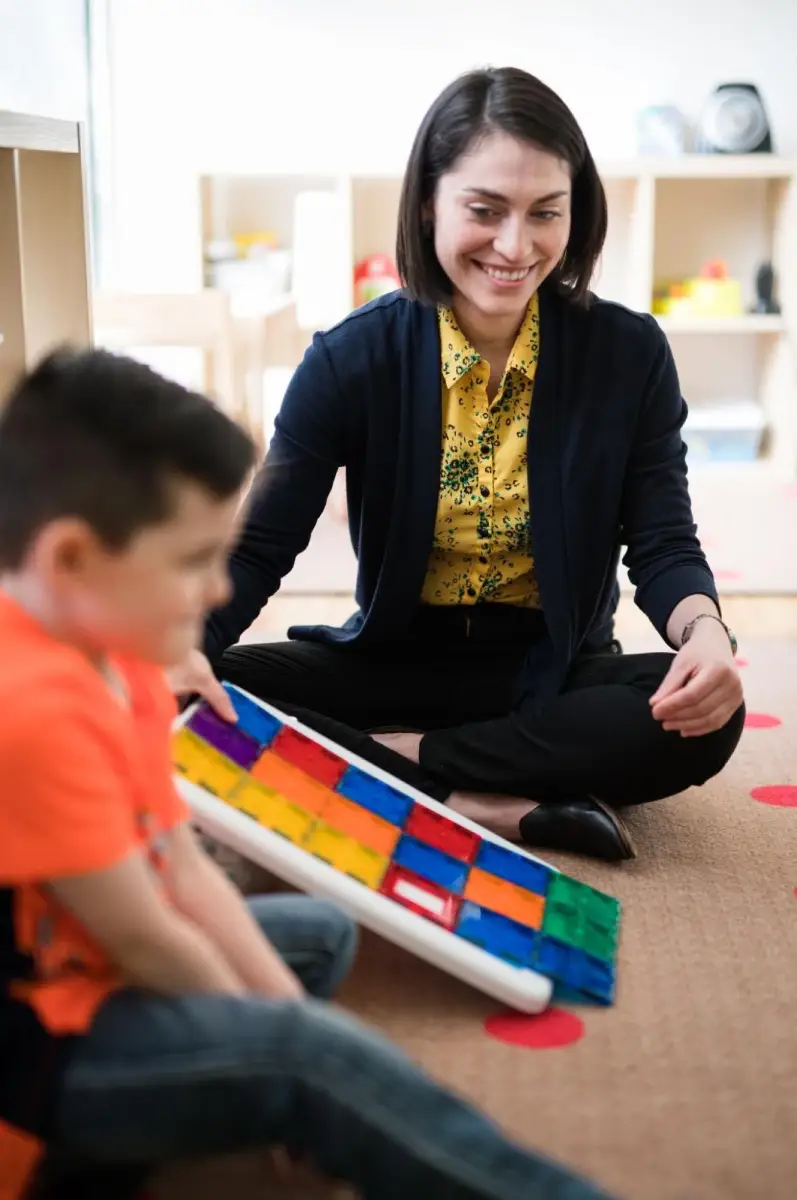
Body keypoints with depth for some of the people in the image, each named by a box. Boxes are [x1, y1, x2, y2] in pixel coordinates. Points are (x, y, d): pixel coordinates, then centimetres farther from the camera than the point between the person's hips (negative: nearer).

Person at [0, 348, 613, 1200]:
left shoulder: (117, 662, 2)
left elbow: (187, 872, 3)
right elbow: (142, 938, -23)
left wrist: (294, 1016, -4)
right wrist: (291, 1036, -8)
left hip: (81, 981, 11)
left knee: (322, 934, 20)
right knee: (300, 1059, -28)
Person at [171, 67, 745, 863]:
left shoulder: (627, 354, -9)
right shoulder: (355, 357, -11)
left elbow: (662, 545, -7)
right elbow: (261, 544, -12)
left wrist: (704, 631, -32)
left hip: (553, 668, 0)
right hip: (393, 659, 0)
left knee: (708, 720, -30)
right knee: (208, 699, -24)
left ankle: (397, 756, -21)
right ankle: (506, 809, -25)